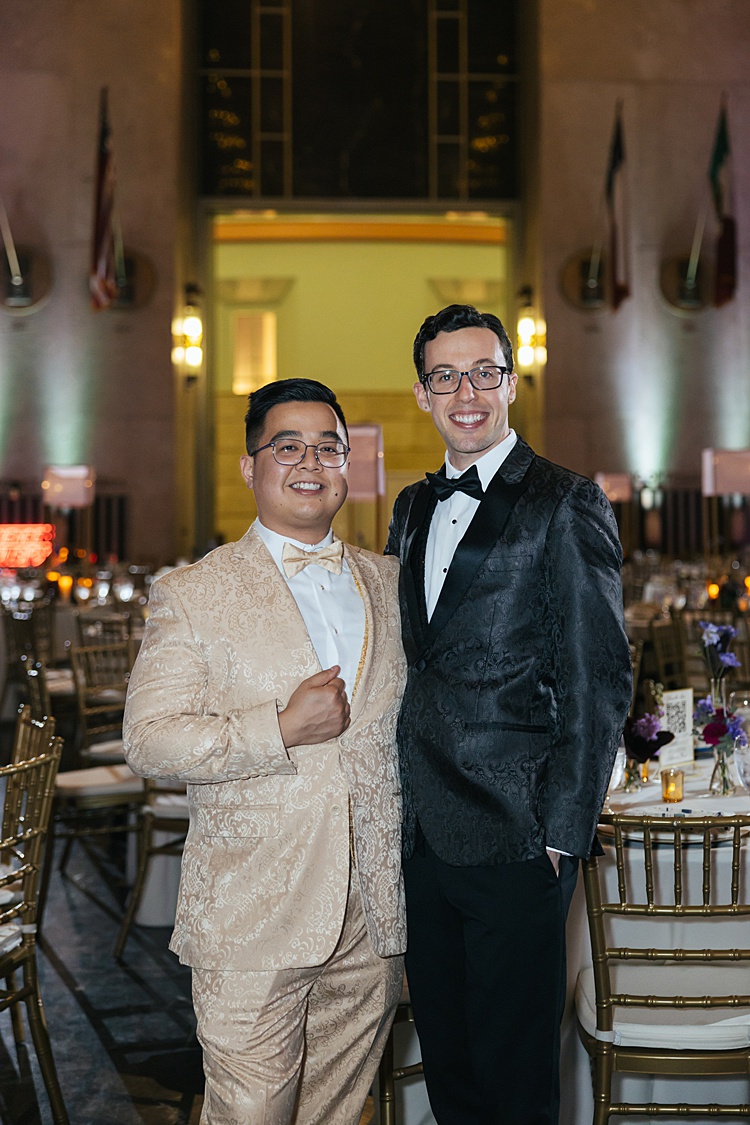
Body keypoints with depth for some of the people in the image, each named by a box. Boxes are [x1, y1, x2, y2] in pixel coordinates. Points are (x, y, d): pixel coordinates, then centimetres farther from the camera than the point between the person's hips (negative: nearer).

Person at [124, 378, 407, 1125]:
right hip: (251, 922, -4)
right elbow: (148, 739, -9)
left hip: (374, 919, 4)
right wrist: (282, 730, -18)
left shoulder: (389, 583, 12)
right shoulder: (191, 595, -2)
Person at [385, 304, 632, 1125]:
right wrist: (400, 799, 9)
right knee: (444, 1055, 18)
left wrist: (561, 834, -13)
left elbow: (599, 681, -10)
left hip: (513, 840, -6)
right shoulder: (412, 509, 13)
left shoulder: (566, 505, -7)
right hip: (421, 833, 6)